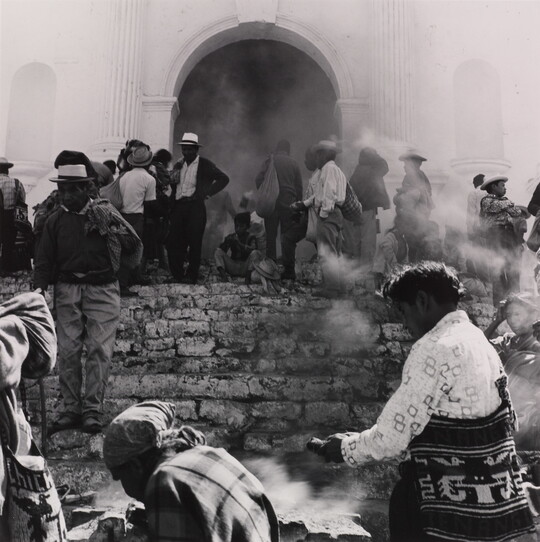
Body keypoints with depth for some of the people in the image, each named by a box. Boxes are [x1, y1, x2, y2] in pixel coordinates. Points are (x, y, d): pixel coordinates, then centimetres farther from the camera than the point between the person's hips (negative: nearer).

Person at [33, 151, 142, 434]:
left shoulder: (106, 213, 2)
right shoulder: (55, 221, 7)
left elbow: (135, 248, 3)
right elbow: (44, 261, 6)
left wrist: (111, 228, -4)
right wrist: (38, 291, -4)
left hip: (102, 289, -2)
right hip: (67, 290, 2)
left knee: (99, 349, -4)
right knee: (68, 351, 2)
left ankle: (93, 409, 6)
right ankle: (70, 408, 13)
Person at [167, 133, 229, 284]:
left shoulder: (205, 164, 0)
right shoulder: (178, 165, 16)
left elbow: (224, 179, -5)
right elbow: (173, 185, 20)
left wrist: (207, 193, -11)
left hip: (195, 207, -5)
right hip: (177, 206, 5)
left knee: (194, 244, 0)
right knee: (173, 242, 2)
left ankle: (191, 276, 10)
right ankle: (177, 275, 12)